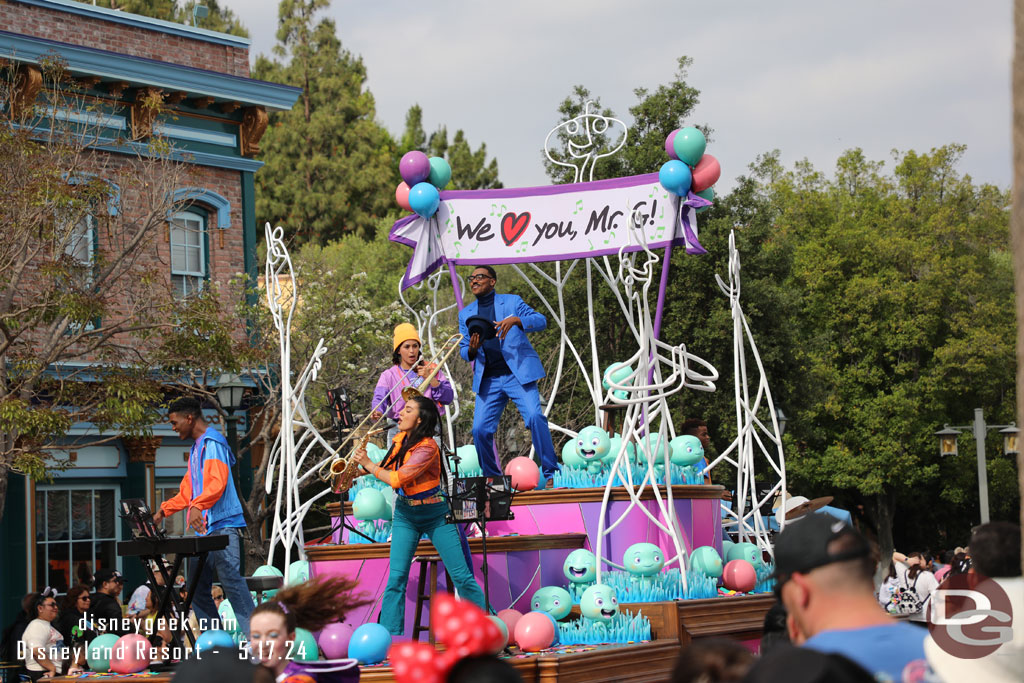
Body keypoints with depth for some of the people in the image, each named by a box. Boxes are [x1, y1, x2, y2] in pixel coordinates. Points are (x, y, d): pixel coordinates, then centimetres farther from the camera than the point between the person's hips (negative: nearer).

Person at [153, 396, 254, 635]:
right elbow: (188, 491, 31)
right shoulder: (196, 448, 25)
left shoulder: (213, 442, -5)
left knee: (231, 580, -17)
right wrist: (164, 510, 22)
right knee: (197, 588, 7)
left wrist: (198, 506, -33)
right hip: (204, 528, 10)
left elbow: (218, 481, -20)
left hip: (223, 525, -10)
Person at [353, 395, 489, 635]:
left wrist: (369, 465, -15)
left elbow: (396, 479, -26)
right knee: (396, 577, -5)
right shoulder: (400, 440, 1)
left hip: (435, 515, -6)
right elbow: (387, 469, 13)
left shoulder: (427, 447, -22)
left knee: (461, 575, -2)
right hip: (404, 514, 6)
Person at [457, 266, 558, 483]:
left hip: (519, 373, -4)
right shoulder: (466, 314, 17)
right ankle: (492, 478, 14)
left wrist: (515, 320, -23)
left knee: (535, 417, -21)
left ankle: (550, 473, -11)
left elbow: (541, 320, -4)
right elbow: (463, 351, 17)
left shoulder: (511, 302, 7)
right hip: (488, 380, 4)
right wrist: (471, 350, -9)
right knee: (480, 429, -6)